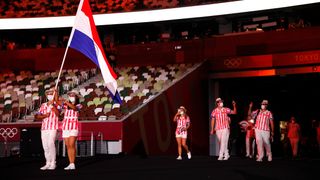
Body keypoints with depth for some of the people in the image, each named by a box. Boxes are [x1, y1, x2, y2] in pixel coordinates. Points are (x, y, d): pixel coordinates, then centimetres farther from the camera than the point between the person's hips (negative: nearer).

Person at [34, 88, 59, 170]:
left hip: (53, 128, -5)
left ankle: (53, 163, -12)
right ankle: (48, 163, 14)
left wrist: (52, 105, -26)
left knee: (51, 144, -18)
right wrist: (44, 115, -7)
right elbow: (37, 117, 10)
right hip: (44, 128, 5)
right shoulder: (43, 105, 15)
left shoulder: (56, 104, 2)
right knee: (45, 146, 5)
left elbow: (57, 113, -17)